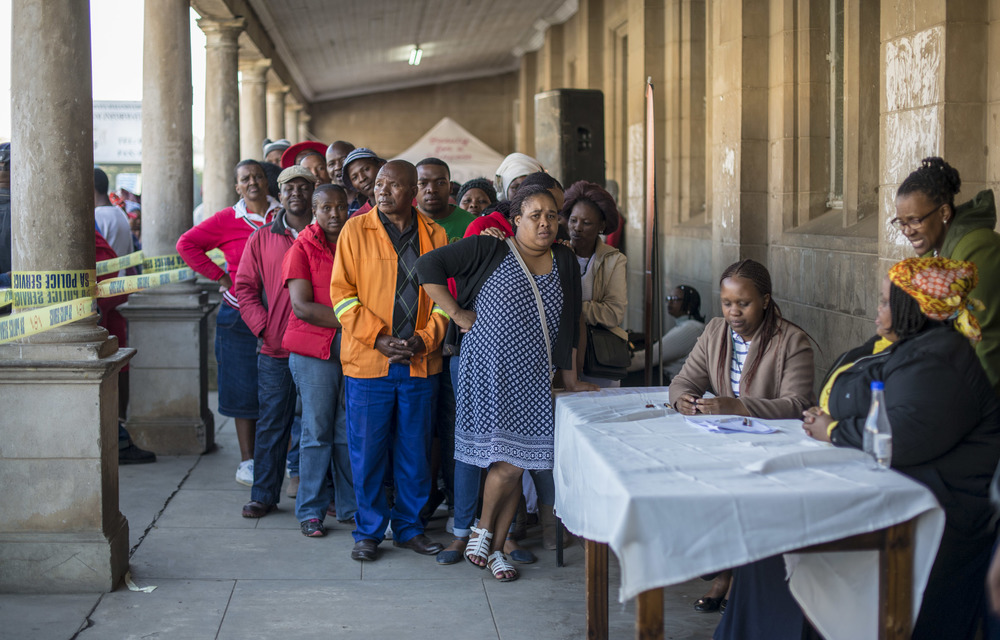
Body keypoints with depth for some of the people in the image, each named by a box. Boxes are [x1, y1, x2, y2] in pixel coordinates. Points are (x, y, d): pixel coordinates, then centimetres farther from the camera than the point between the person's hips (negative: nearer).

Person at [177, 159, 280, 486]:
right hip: (240, 314, -1)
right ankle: (248, 461, 10)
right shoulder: (227, 220, 0)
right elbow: (187, 244, 3)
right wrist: (220, 276, -2)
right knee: (245, 390, 4)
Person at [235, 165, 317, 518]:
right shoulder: (262, 239, 9)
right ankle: (263, 494, 13)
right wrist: (264, 327, -3)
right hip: (276, 351, 1)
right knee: (272, 423, 5)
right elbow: (245, 287, 9)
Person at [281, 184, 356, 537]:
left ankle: (351, 506, 14)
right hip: (314, 349, -3)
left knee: (350, 432, 4)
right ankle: (311, 511, 7)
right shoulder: (302, 248, 1)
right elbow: (302, 307, -9)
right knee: (317, 431, -2)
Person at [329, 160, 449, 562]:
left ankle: (409, 526, 23)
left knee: (415, 451, 9)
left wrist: (425, 338, -6)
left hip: (420, 362, 2)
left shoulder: (435, 236, 8)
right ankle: (369, 531, 16)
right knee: (367, 451, 2)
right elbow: (342, 292, -3)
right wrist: (378, 337, -12)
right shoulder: (356, 230, 1)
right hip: (368, 362, -2)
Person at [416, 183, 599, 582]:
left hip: (533, 377, 5)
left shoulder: (565, 263, 13)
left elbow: (569, 326, 16)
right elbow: (428, 265, -6)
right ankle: (483, 530, 12)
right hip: (490, 369, -5)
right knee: (508, 461, -10)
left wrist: (571, 380, 16)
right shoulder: (487, 251, -3)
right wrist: (456, 313, -7)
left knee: (516, 463, 4)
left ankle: (495, 548, 16)